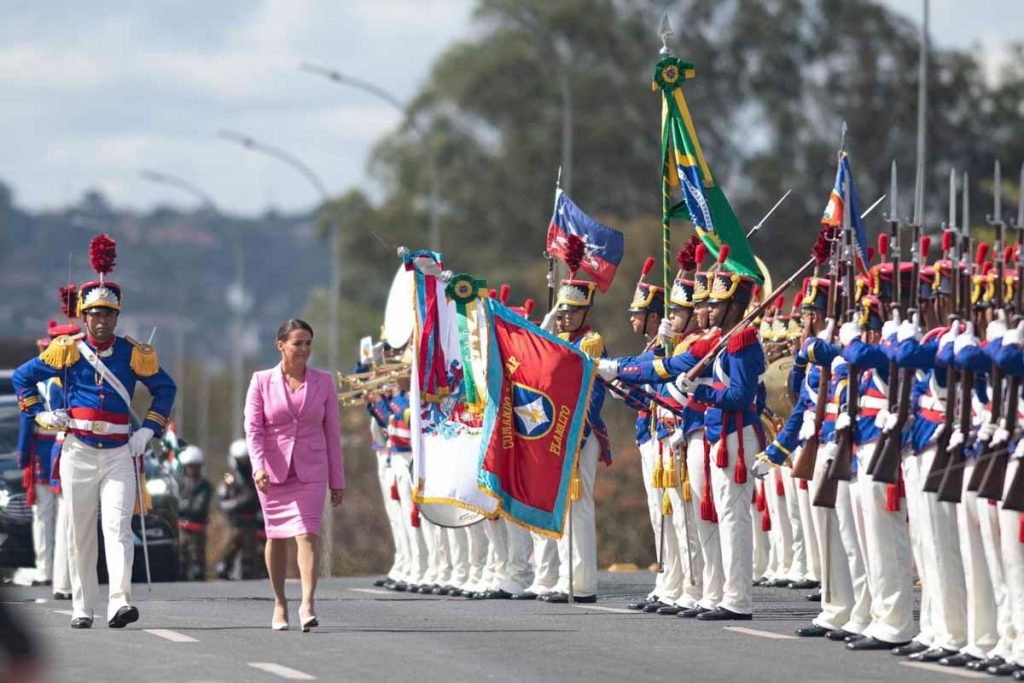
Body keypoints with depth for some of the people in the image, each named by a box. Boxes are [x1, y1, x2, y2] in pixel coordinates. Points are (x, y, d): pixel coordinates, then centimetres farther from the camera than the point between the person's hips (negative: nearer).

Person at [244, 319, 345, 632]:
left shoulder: (323, 382, 6)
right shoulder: (262, 381, 2)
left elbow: (332, 432, 8)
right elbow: (253, 427, -5)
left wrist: (337, 480, 8)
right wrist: (258, 465, -21)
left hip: (310, 471, 0)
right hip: (273, 470, 0)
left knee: (307, 534, -15)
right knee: (276, 536, 9)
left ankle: (307, 604, -26)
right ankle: (280, 604, 22)